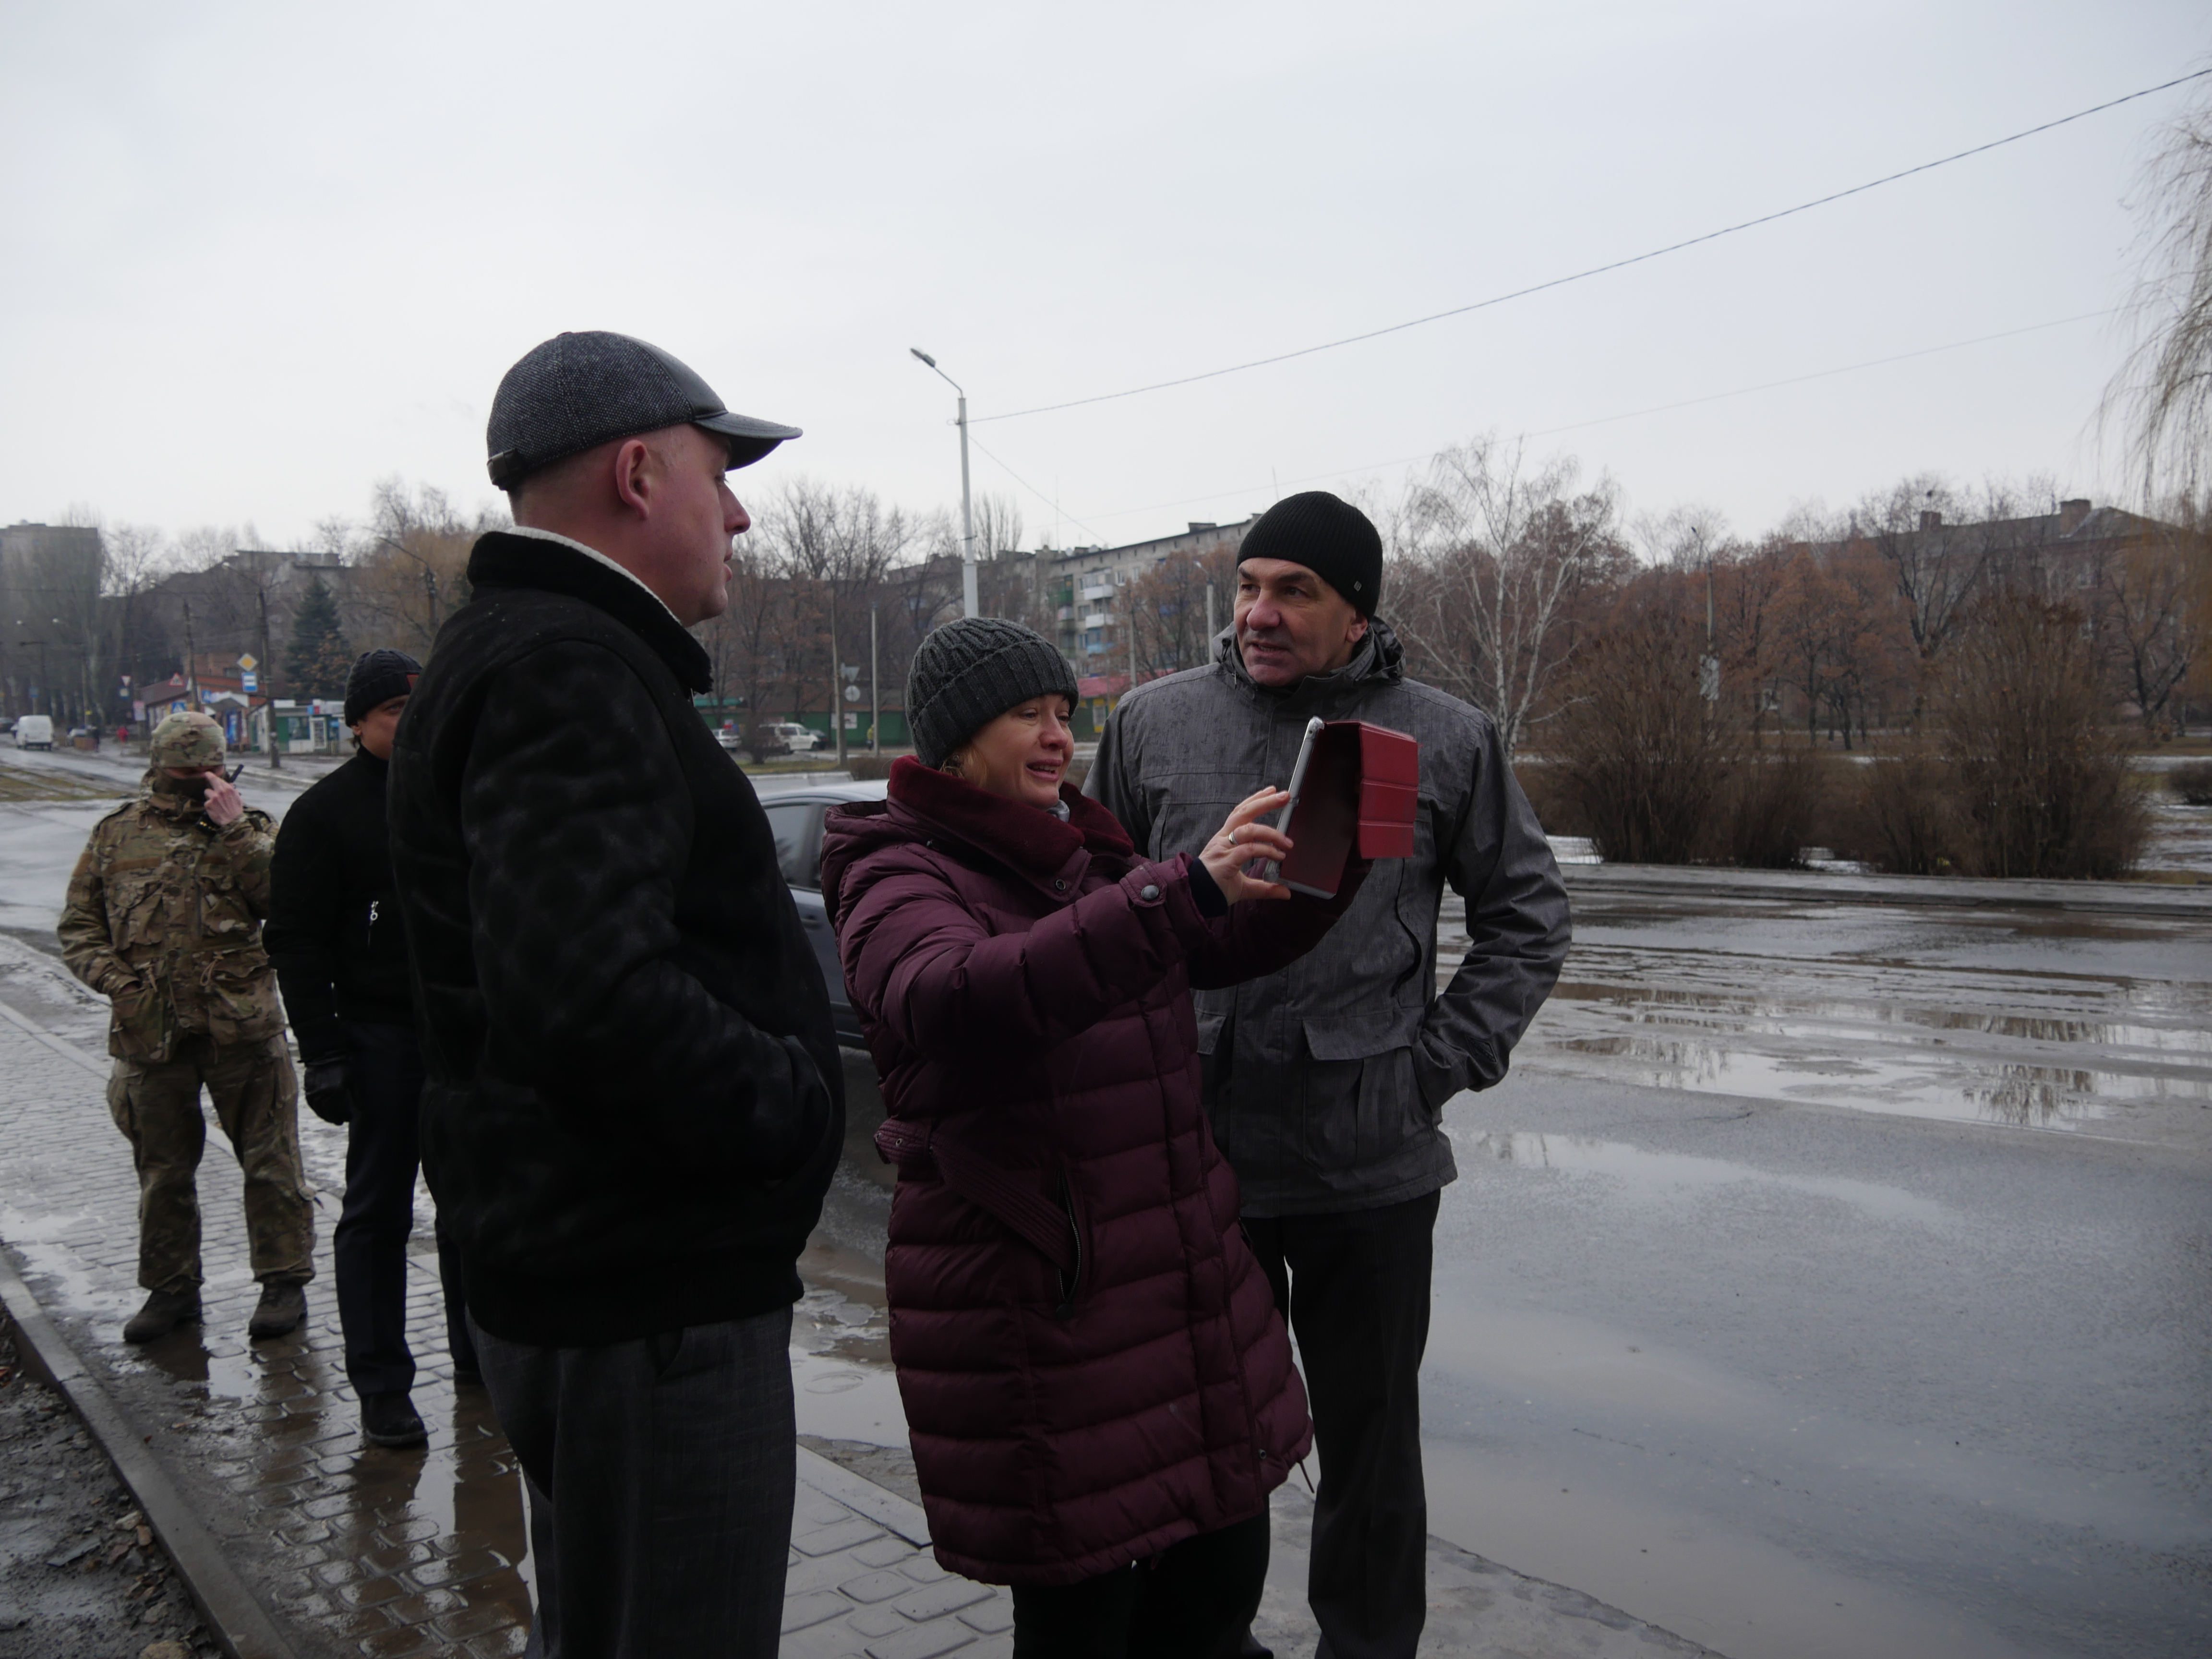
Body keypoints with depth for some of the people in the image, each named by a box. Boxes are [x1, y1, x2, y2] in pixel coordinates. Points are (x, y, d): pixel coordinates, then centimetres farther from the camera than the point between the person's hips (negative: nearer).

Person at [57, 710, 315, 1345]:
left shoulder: (249, 829, 4)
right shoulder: (116, 834, 10)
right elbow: (78, 925, 13)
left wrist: (236, 829, -18)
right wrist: (113, 977, -4)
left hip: (242, 1028, -2)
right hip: (150, 1031, 2)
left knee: (269, 1160, 3)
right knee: (163, 1168, 13)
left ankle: (284, 1280, 16)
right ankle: (172, 1288, 28)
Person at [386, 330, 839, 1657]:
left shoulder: (530, 652, 16)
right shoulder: (569, 672, -19)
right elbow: (594, 996, -33)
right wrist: (796, 1102, -18)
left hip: (586, 1275, 11)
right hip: (651, 1298, -11)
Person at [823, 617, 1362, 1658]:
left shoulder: (1084, 858, 11)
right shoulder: (900, 879, -12)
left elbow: (1230, 948, 18)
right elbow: (953, 1001, -34)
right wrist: (1184, 888, -42)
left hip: (1184, 1287, 7)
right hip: (1031, 1318, -7)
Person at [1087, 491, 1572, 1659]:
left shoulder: (1445, 739, 0)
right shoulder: (1154, 722, 3)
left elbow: (1527, 914, 9)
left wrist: (1448, 1060, -1)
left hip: (1371, 1161, -1)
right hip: (1187, 1146, 2)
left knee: (1369, 1435, 13)